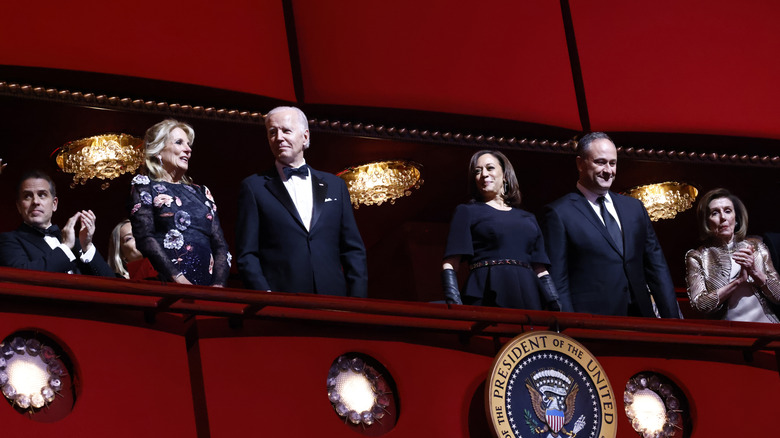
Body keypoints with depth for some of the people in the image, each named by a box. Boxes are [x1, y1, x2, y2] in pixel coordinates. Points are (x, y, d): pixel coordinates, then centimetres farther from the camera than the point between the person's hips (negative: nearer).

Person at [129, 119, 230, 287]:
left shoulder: (201, 193, 22)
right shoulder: (145, 186, 8)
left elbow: (220, 244, 15)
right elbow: (145, 238, -6)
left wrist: (218, 285, -4)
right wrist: (179, 280, -17)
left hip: (206, 285, 4)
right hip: (166, 284, -4)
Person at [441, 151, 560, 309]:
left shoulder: (528, 219, 24)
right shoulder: (467, 212, 13)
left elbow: (541, 271, 20)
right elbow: (449, 266, 2)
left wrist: (556, 308, 6)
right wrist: (454, 305, -13)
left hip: (528, 296, 4)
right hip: (486, 299, -3)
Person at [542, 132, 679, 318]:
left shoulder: (635, 208, 15)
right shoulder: (559, 213, -2)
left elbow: (656, 267, 15)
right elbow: (557, 282, -6)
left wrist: (671, 317, 6)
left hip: (640, 316, 5)